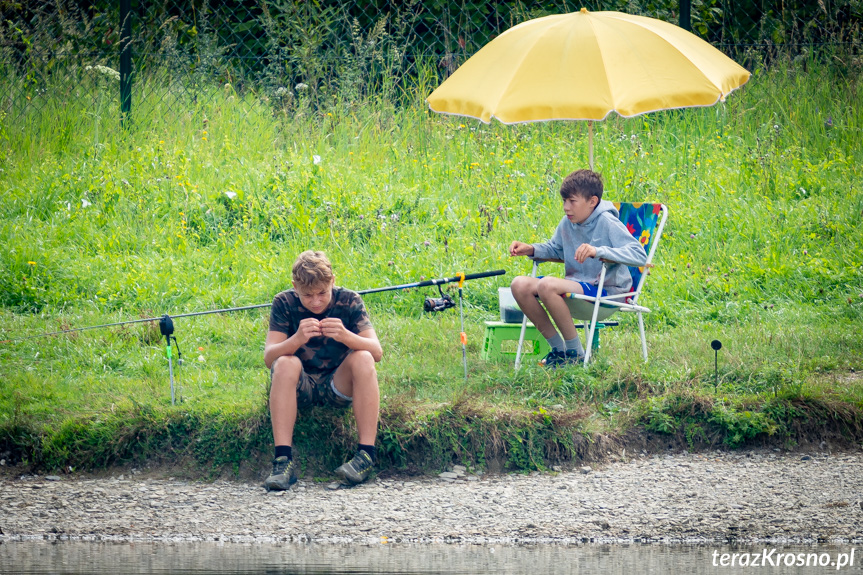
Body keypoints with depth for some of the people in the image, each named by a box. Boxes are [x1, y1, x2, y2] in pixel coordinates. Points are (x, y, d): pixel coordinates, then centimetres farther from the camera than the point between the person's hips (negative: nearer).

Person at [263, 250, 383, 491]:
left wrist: (345, 336, -38)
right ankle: (283, 460, -35)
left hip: (338, 387, 0)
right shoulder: (285, 303, -9)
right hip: (300, 389, 0)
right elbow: (269, 358, -19)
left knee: (363, 358, -28)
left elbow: (377, 352, -17)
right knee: (285, 363, -31)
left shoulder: (349, 301, -8)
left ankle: (366, 454, -28)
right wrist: (297, 339, -39)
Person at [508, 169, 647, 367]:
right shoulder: (567, 223, 6)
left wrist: (599, 251, -38)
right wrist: (531, 249, 5)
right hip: (576, 284, 8)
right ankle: (558, 348, 0)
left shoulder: (608, 223, -14)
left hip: (606, 290, -8)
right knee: (520, 285, -8)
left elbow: (639, 255, -26)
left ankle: (575, 353, -17)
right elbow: (555, 249, 27)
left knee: (547, 285, -31)